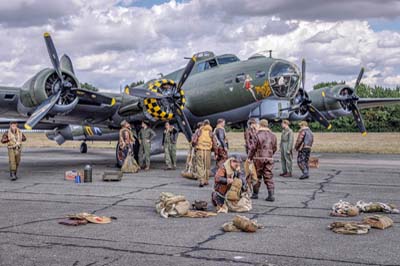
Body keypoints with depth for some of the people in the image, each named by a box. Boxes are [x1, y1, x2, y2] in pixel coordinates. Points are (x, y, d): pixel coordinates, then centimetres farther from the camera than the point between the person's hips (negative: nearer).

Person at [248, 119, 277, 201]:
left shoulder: (258, 135, -10)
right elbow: (275, 148, 12)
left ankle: (255, 193, 16)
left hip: (259, 158, -3)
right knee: (268, 177, 5)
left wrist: (250, 157, 4)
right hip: (269, 159, 4)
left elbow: (253, 148, -8)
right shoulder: (272, 136, 6)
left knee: (257, 176, 9)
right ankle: (271, 195, -2)